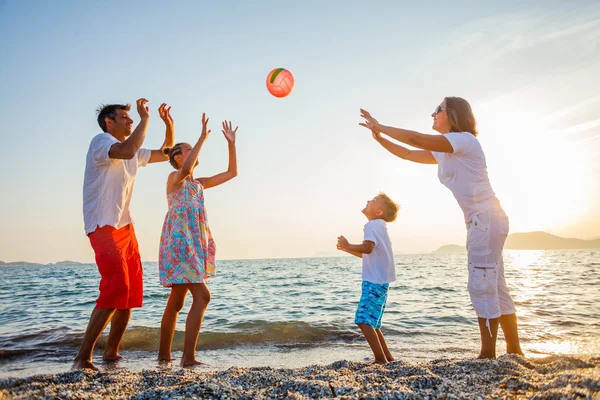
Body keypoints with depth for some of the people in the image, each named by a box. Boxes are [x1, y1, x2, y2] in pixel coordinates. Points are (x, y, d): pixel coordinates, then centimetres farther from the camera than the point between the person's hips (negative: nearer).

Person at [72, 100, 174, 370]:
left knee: (132, 290, 8)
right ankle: (83, 358, -12)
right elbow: (126, 150, -28)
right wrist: (145, 118, -18)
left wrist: (169, 124, 15)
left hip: (125, 226, 9)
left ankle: (111, 352, 20)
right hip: (103, 226, -9)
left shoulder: (134, 153, 18)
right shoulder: (101, 140, -6)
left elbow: (165, 154, 27)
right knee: (116, 288, -20)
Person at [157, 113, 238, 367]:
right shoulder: (174, 178, -2)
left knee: (176, 302, 13)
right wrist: (203, 137, -21)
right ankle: (189, 357, -15)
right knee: (202, 296, -17)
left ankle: (164, 354, 23)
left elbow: (232, 173, 21)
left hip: (194, 244, 8)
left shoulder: (199, 183, 20)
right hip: (179, 242, -8)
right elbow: (186, 169, -27)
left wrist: (231, 143, 15)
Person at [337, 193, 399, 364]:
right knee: (371, 323, 15)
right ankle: (388, 358, 20)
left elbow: (368, 248, -29)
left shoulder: (373, 225, -10)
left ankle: (381, 360, -14)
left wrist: (348, 246, -18)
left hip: (374, 282, -10)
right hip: (379, 282, 10)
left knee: (363, 320, -15)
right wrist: (348, 249, 24)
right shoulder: (379, 226, 20)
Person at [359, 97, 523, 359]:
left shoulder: (464, 139, -12)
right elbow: (407, 154, 19)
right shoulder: (444, 152, 16)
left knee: (482, 287, -9)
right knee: (495, 288, 12)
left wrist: (380, 127, -12)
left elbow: (416, 139, -21)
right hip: (480, 222, 10)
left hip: (487, 219, -10)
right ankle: (514, 350, 19)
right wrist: (379, 137, 9)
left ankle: (488, 355, -4)